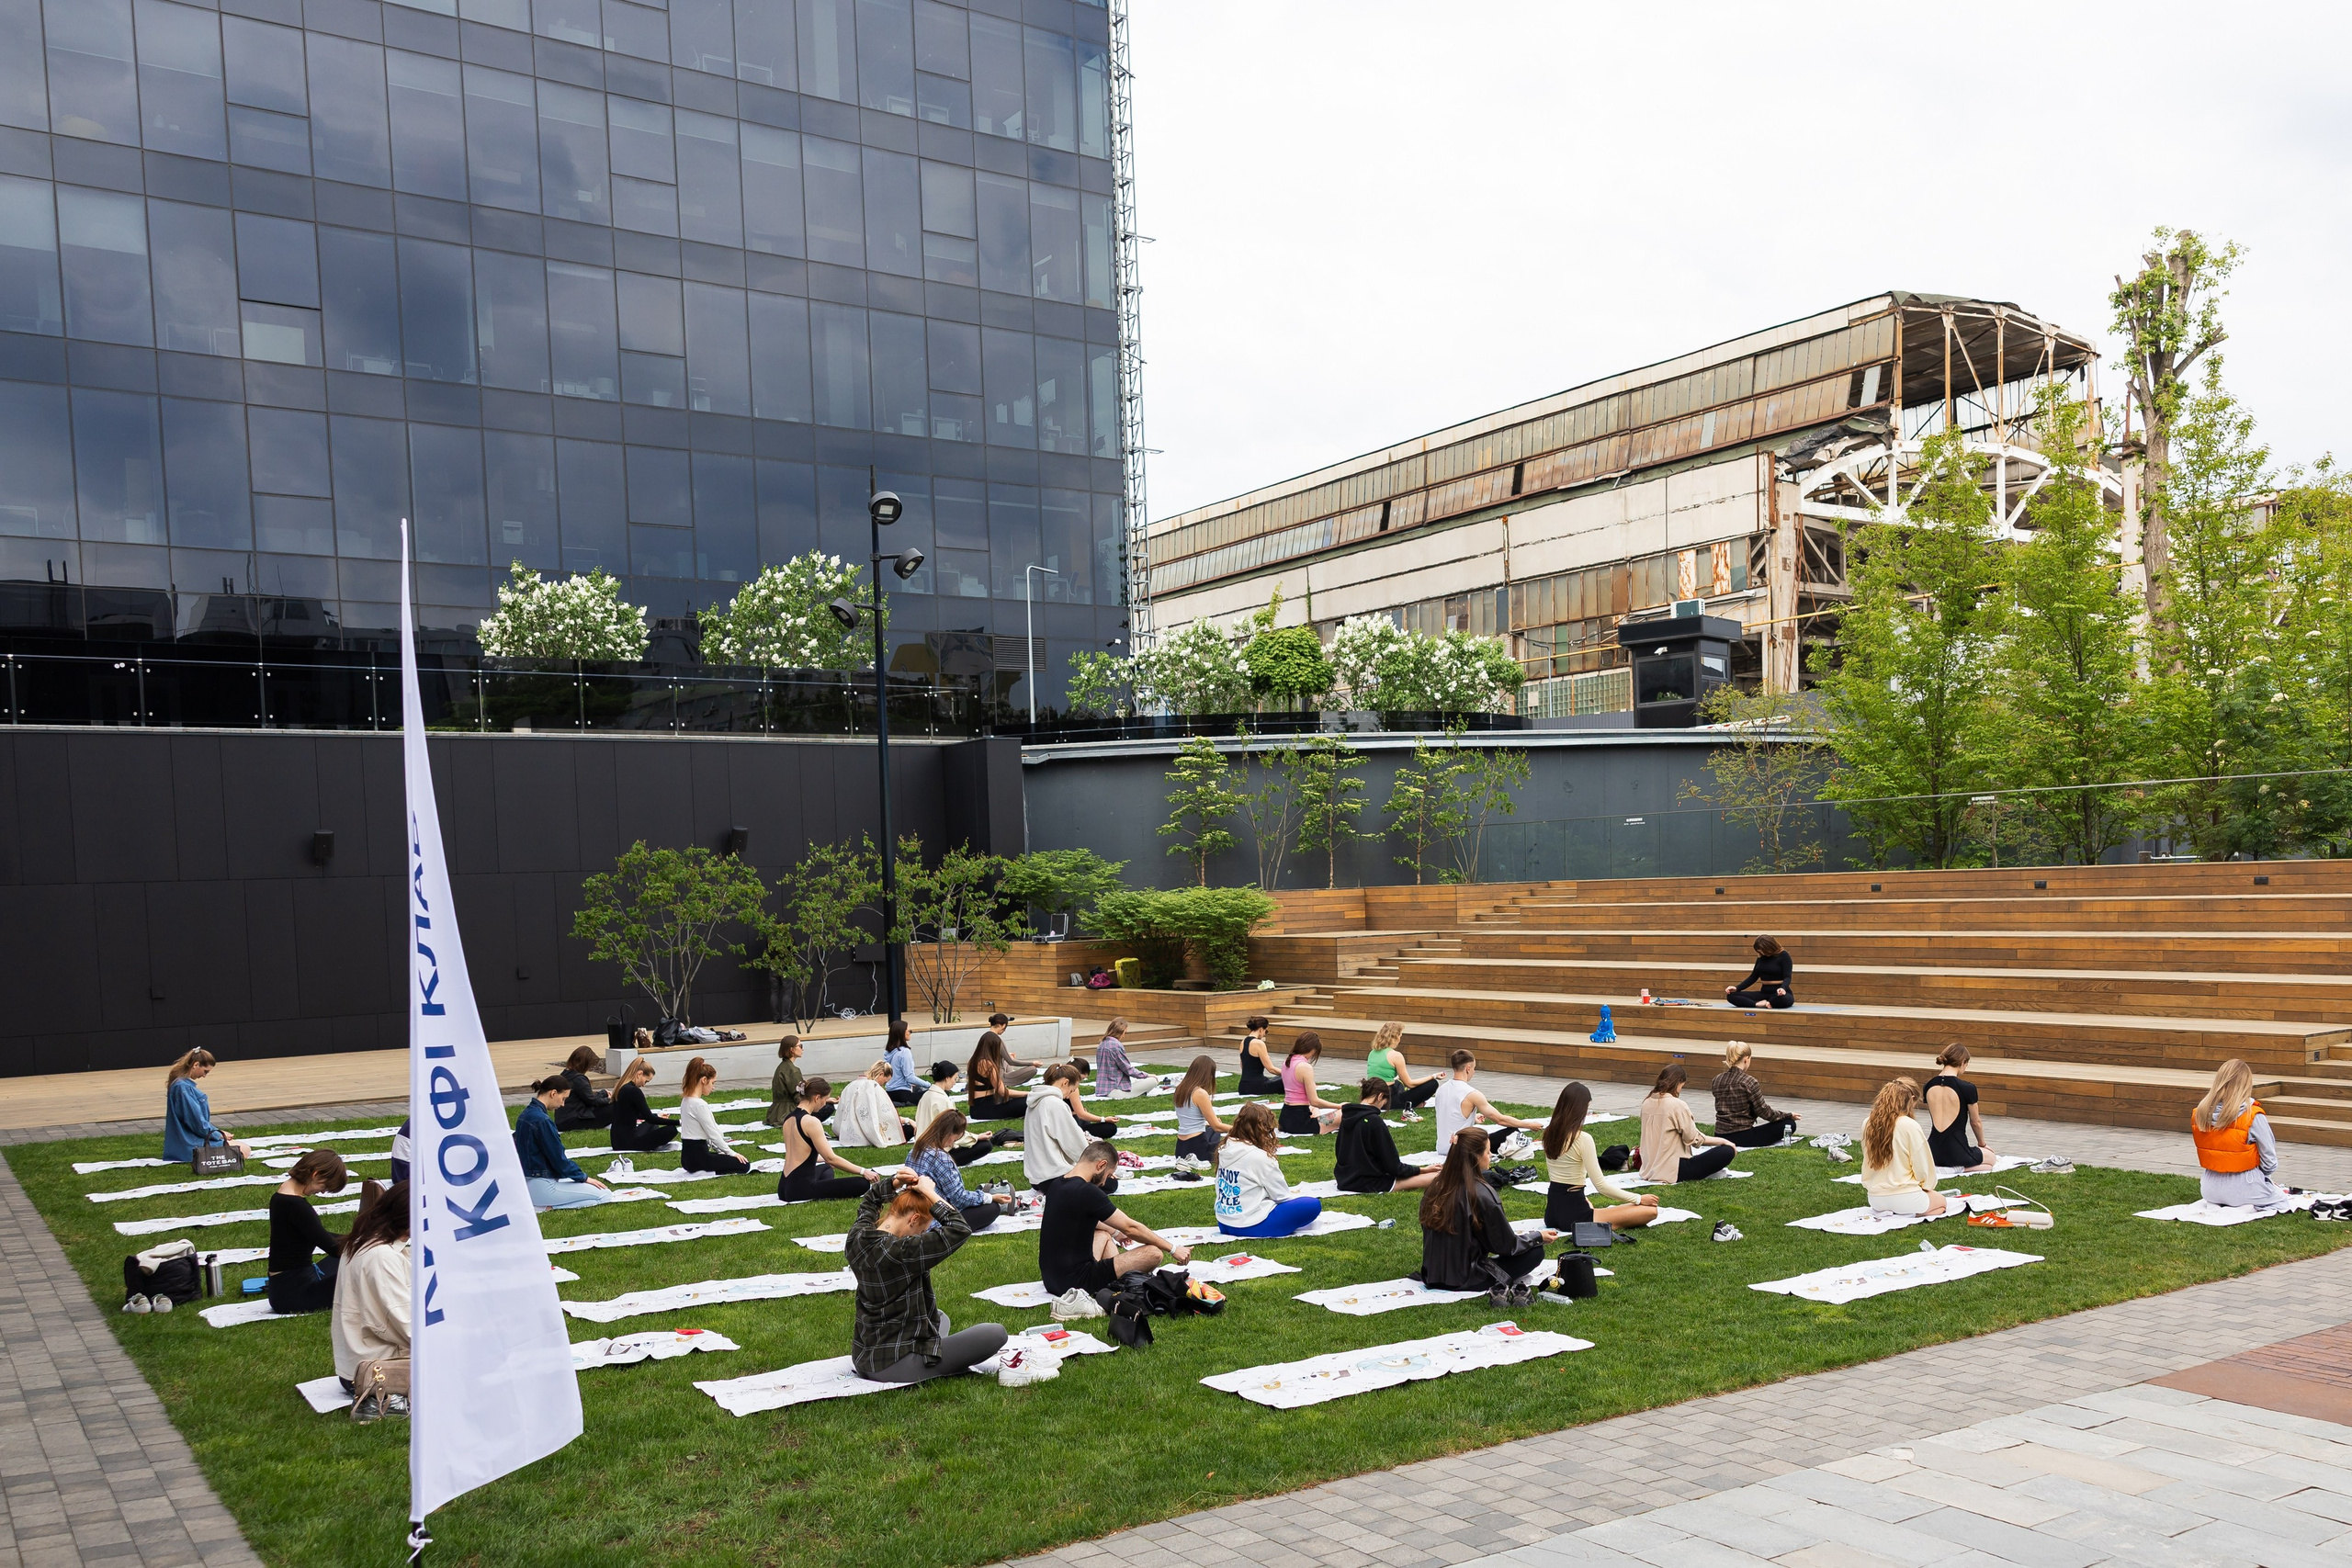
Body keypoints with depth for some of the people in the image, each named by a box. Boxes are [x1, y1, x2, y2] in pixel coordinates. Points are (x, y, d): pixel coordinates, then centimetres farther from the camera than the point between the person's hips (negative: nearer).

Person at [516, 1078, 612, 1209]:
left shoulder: (527, 1113, 10)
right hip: (540, 1186, -10)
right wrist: (584, 1178, -4)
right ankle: (546, 1206, -14)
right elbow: (558, 1158, -16)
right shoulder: (542, 1120, -20)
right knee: (604, 1195, -13)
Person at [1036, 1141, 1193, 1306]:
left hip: (1051, 1279, 9)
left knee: (1104, 1235, 33)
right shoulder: (1087, 1192, -20)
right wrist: (1173, 1249, -2)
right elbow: (1131, 1228, -12)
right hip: (1074, 1281, -9)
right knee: (1153, 1253, -12)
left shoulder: (1057, 1184, 7)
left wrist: (1114, 1233, 43)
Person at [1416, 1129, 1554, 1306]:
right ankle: (1502, 1287, -9)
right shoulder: (1482, 1195, -20)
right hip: (1466, 1279, -7)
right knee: (1535, 1252, 5)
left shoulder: (1434, 1188, 0)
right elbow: (1506, 1245, -9)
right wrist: (1539, 1237, 7)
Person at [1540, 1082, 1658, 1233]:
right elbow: (1601, 1186, -18)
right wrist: (1639, 1199, -7)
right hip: (1573, 1217, -8)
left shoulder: (1548, 1134, 3)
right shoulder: (1583, 1139, -19)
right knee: (1650, 1211, -12)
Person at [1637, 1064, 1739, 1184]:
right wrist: (1723, 1141, 1)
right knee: (1727, 1151, -8)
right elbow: (1694, 1139, -12)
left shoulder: (1647, 1102, 6)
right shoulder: (1676, 1105, -16)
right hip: (1672, 1170, -9)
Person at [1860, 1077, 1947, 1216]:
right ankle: (1907, 1215, -3)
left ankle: (1886, 1213, 5)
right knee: (1940, 1201, 26)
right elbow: (1922, 1165, -8)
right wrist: (1926, 1186, 12)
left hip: (1875, 1199, 5)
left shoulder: (1867, 1124, 0)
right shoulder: (1910, 1126, -16)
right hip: (1904, 1198, -5)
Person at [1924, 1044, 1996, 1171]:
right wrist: (1982, 1144, 21)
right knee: (1991, 1158, 26)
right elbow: (1976, 1122, 1)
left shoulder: (1929, 1086, 2)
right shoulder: (1967, 1088, -14)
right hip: (1955, 1151, -7)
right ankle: (1959, 1168, -4)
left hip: (1933, 1151, 7)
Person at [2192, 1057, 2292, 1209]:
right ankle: (2249, 1206, 0)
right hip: (2243, 1189, -7)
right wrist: (2265, 1175, 12)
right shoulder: (2253, 1116, -19)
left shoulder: (2199, 1114, -7)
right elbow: (2269, 1160, -10)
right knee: (2284, 1197, 21)